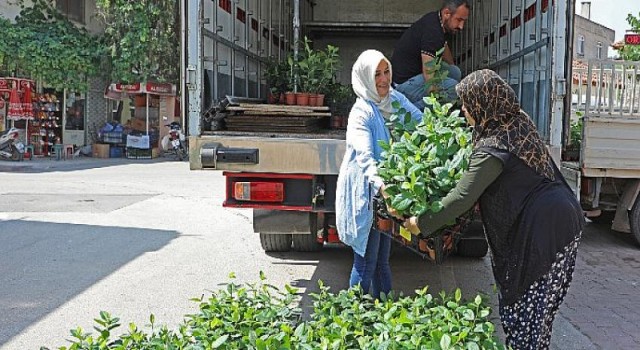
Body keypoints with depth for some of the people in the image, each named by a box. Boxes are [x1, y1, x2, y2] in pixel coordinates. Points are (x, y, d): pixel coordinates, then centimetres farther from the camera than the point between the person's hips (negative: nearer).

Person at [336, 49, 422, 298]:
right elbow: (365, 156, -30)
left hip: (390, 188, 7)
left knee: (382, 260, 19)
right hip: (365, 193, -7)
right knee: (366, 263, 1)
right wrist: (381, 185, -46)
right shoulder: (362, 112, -18)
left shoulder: (396, 100, 3)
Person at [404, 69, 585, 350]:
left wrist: (421, 224, -6)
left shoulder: (493, 149, -19)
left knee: (521, 307, 4)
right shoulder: (519, 123, 6)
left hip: (540, 229, -9)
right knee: (539, 308, 18)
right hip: (564, 218, 9)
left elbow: (461, 198, -17)